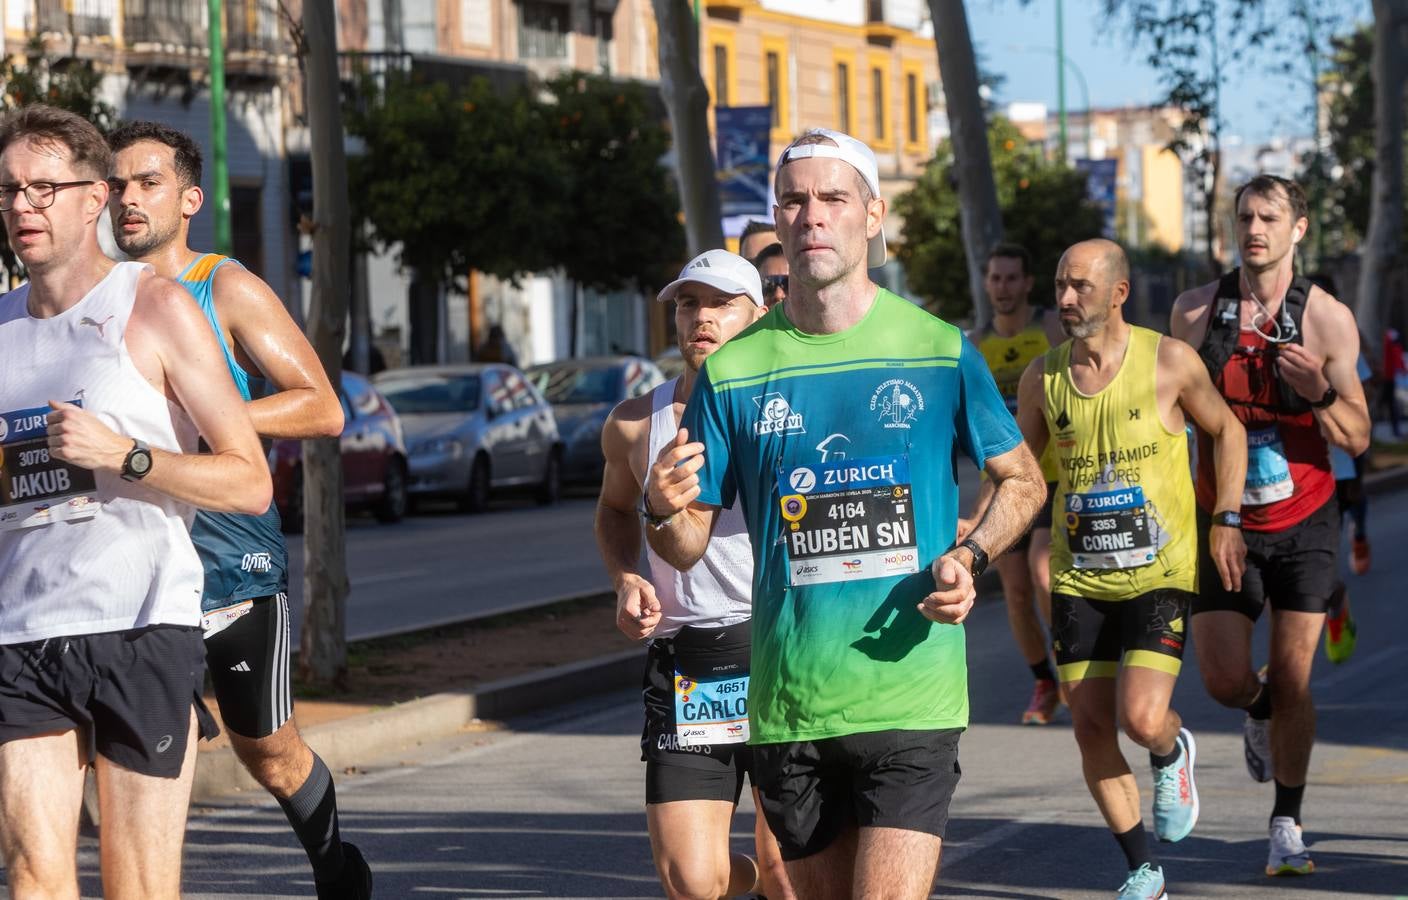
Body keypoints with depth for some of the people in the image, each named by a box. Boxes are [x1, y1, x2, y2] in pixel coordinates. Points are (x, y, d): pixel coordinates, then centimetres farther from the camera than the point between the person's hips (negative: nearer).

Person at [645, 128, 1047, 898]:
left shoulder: (939, 351, 1)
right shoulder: (733, 372, 4)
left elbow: (1022, 480, 13)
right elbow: (690, 545, 7)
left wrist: (970, 557, -6)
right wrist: (664, 511, -16)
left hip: (910, 698, -2)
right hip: (787, 709, 2)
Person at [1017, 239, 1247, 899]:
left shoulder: (1168, 361, -7)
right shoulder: (1043, 377, 1)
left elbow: (1226, 429, 8)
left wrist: (1227, 520, 0)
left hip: (1159, 573, -3)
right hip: (1078, 580, 3)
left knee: (1141, 720, -17)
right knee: (1091, 728, 1)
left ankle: (1173, 755, 21)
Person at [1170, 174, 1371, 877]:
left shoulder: (1328, 318, -8)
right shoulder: (1194, 310, -2)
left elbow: (1357, 440, -6)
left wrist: (1320, 391, -25)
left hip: (1302, 526, -1)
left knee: (1292, 680, -2)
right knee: (1224, 681, -6)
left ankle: (1287, 826, 13)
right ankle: (1261, 712, 32)